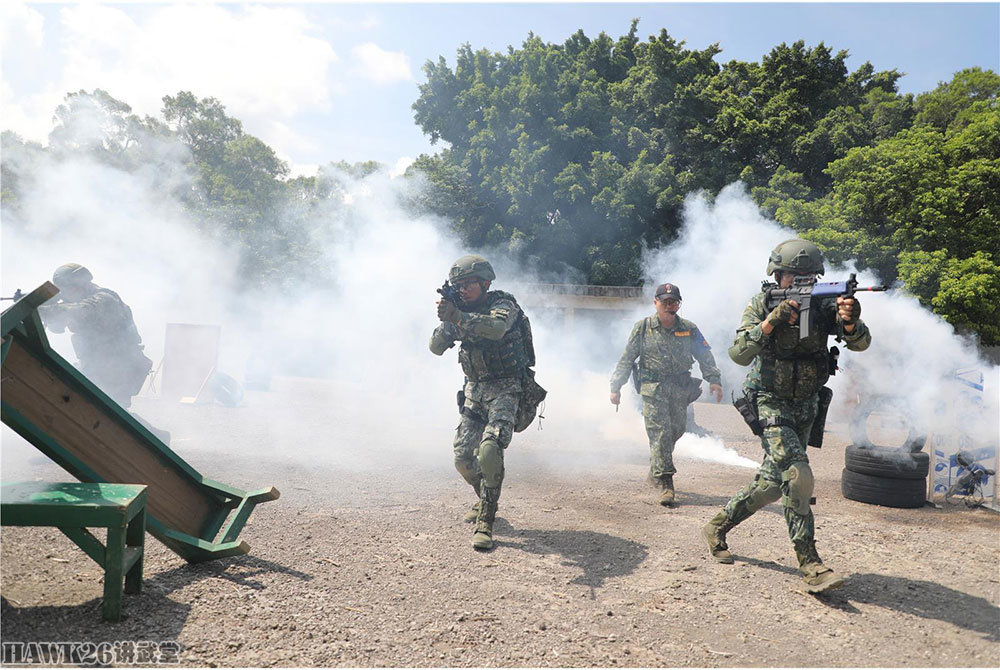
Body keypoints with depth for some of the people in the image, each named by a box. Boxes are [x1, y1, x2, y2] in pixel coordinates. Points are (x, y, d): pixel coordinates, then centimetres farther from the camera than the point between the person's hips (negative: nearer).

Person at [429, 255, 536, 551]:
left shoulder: (503, 304, -11)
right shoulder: (461, 311, 8)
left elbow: (496, 328, -34)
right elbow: (436, 348, 2)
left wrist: (457, 317, -44)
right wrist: (446, 321, -16)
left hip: (504, 389, -6)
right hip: (474, 390, 7)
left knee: (490, 449, -25)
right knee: (463, 457, 7)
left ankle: (485, 521, -12)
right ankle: (485, 499, 35)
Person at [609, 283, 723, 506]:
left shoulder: (689, 329, 8)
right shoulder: (643, 328, 2)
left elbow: (705, 356, 12)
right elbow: (626, 359, 5)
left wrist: (714, 379, -2)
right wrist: (616, 386, 3)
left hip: (680, 389, 3)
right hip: (653, 389, -3)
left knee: (675, 431, 8)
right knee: (660, 433, -10)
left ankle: (655, 470, 31)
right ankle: (665, 483, -8)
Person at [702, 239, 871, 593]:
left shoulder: (823, 303, -6)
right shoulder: (761, 304, -12)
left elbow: (860, 343, -16)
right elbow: (738, 354, -21)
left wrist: (850, 322, -39)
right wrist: (771, 321, -34)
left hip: (805, 405, 5)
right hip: (770, 402, -5)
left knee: (773, 480, 11)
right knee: (797, 474, -22)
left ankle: (718, 526, 30)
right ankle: (809, 563, -12)